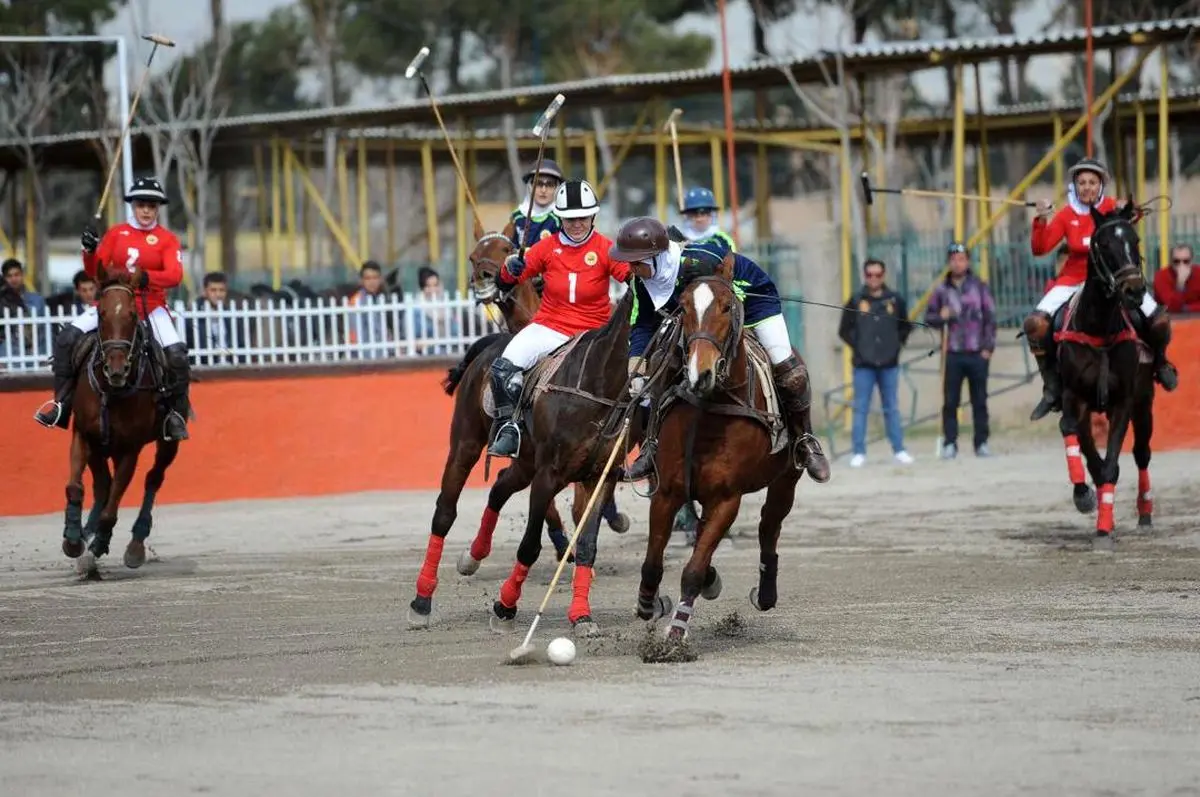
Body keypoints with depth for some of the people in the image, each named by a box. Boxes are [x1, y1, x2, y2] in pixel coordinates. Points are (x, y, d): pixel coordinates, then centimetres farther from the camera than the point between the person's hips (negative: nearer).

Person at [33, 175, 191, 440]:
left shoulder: (167, 239, 1)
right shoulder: (116, 234, 9)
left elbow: (175, 275, -15)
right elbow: (94, 272, 6)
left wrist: (146, 277, -34)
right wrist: (90, 251, -16)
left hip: (151, 307, -2)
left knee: (177, 354, -25)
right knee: (67, 338, -16)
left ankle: (176, 415, -7)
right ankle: (62, 402, -7)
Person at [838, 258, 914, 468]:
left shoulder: (895, 301, 5)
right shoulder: (855, 302, 1)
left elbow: (906, 327, 17)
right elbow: (844, 330, 8)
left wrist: (898, 345, 6)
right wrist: (857, 347, -1)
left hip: (889, 364, 1)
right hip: (863, 365, -1)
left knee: (892, 409, 7)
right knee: (860, 409, -1)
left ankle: (899, 450, 10)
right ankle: (858, 452, 1)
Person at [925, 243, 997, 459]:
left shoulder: (980, 287, 3)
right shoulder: (942, 290, 6)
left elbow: (990, 318, 2)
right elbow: (929, 317, 12)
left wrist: (988, 347, -4)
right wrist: (940, 317, -10)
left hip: (978, 353, -1)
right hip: (954, 354, 1)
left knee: (979, 401, 3)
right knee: (950, 402, -2)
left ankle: (981, 443, 9)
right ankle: (949, 444, 1)